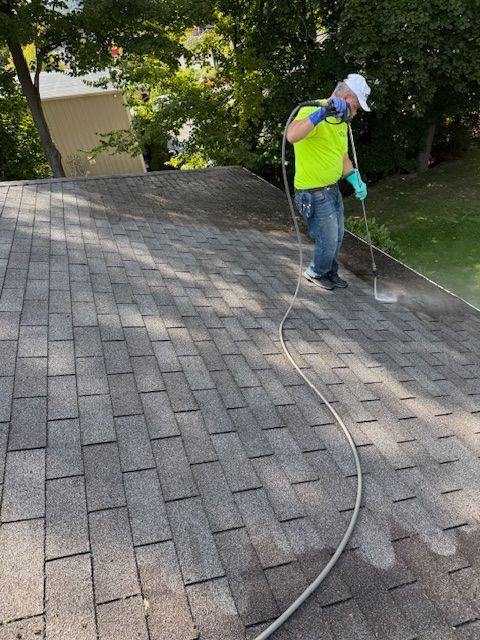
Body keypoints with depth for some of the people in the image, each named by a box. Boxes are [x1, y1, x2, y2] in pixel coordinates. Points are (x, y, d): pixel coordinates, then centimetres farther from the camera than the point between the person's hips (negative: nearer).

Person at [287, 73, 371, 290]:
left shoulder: (341, 120, 11)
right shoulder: (312, 111, -20)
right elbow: (292, 136, -42)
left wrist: (356, 180, 2)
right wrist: (323, 112, -45)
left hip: (333, 189, 9)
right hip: (313, 193, -9)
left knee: (337, 238, 20)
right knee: (328, 242, 1)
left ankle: (330, 272, 43)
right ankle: (315, 273, 29)